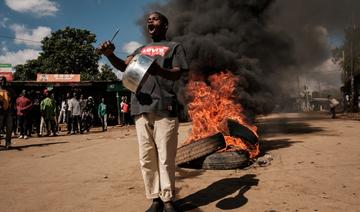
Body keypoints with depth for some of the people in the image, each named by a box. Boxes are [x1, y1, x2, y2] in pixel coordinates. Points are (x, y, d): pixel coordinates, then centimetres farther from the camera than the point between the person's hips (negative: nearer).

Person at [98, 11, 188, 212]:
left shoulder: (175, 47, 13)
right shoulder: (141, 49, 27)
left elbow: (177, 73, -2)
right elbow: (124, 66, 12)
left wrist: (159, 70, -25)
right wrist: (110, 55, -10)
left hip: (165, 108, -4)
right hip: (141, 109, 5)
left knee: (165, 158, -3)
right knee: (146, 158, 5)